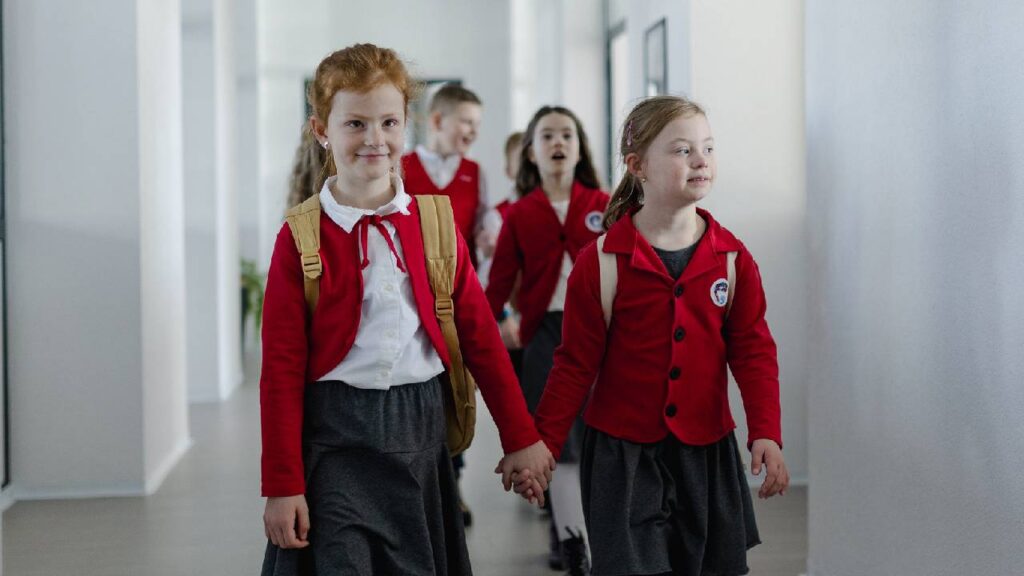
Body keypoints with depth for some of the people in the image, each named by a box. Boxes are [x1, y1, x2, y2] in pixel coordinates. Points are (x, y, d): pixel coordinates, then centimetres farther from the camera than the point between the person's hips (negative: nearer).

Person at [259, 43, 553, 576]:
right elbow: (281, 370, -6)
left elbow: (481, 338, 6)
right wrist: (282, 485, -8)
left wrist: (521, 437, 5)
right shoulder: (301, 238, -5)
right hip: (334, 435, -3)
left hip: (419, 430, 3)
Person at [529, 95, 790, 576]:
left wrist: (766, 432, -10)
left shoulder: (732, 257, 0)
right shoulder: (600, 261, -8)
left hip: (706, 450, 3)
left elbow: (753, 350, 1)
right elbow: (576, 362, -4)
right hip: (623, 452, -3)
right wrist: (543, 444, -6)